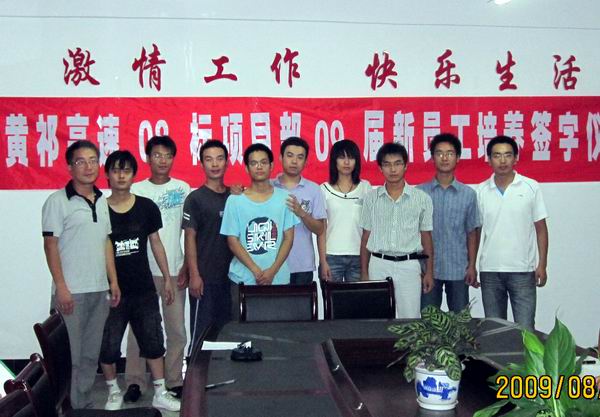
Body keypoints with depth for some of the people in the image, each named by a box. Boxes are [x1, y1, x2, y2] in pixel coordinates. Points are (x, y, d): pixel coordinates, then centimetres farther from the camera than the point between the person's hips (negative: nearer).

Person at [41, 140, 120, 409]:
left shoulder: (102, 201, 12)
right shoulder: (58, 201, -7)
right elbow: (50, 246, -9)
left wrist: (113, 281, 10)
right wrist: (61, 287, -15)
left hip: (99, 290, 6)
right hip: (71, 292, -6)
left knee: (91, 354, 13)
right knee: (69, 356, 0)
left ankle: (84, 404, 25)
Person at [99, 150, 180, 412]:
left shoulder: (146, 207, 0)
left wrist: (167, 278, 9)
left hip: (144, 290, 2)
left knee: (153, 342, 8)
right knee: (108, 346, 6)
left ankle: (160, 394, 20)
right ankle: (114, 392, 27)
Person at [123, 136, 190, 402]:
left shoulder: (182, 189, 4)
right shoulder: (136, 190, 3)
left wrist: (188, 266, -1)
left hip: (174, 270, 1)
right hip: (142, 270, 0)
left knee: (177, 330, 5)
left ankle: (175, 381, 18)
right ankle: (135, 382, 15)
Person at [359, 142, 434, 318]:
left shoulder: (422, 198, 2)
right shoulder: (371, 198, 5)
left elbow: (426, 237, 6)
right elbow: (366, 237, 8)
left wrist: (429, 272, 3)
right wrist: (364, 273, 5)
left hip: (409, 266, -1)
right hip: (378, 265, 1)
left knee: (410, 318, 2)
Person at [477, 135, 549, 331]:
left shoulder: (531, 187, -1)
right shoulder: (481, 190, 3)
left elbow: (540, 229, 2)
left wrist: (542, 264, -2)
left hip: (523, 270, -2)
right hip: (489, 271, 2)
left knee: (525, 328, -1)